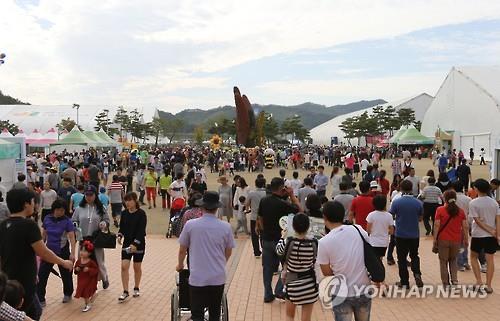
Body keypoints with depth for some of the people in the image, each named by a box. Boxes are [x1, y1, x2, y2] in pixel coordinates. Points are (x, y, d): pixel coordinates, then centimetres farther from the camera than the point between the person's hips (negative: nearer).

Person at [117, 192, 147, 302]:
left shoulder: (141, 213, -12)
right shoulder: (124, 213, 2)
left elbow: (142, 230, -16)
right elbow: (122, 227, 11)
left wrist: (135, 243, -24)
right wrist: (120, 236, -9)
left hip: (139, 243, -3)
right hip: (126, 243, 4)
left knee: (137, 267, 9)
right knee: (124, 266, -5)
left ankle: (136, 288, 27)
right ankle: (125, 291, 2)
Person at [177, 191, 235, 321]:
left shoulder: (190, 225, -9)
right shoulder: (226, 227, -5)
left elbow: (182, 250, 4)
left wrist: (180, 265, 24)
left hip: (197, 278, -2)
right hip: (218, 278, 2)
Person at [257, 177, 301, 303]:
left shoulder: (264, 201, -1)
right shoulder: (283, 204, -20)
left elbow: (260, 219, 8)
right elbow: (300, 210, -10)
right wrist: (292, 195, -8)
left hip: (266, 239, 5)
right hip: (280, 239, -5)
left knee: (267, 267, 13)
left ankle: (268, 295, 19)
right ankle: (279, 290, 10)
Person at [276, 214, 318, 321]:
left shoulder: (289, 242, -17)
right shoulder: (314, 243, -13)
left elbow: (278, 251, 5)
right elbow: (314, 260, 4)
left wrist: (283, 237, 21)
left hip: (292, 282, -1)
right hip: (309, 284, 1)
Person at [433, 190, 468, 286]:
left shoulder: (440, 210, -8)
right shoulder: (461, 211, 1)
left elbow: (437, 225, -11)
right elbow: (465, 227, 1)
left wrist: (435, 239, -5)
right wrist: (466, 239, 11)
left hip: (443, 240, -3)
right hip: (456, 240, 3)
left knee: (443, 261, 11)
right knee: (453, 260, 22)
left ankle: (446, 282, 13)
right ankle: (454, 279, 8)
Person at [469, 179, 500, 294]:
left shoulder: (473, 203, -11)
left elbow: (478, 221, -13)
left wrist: (490, 231, -8)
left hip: (478, 235, -3)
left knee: (473, 257, 16)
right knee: (490, 260, 6)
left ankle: (479, 281, 7)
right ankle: (488, 286, 7)